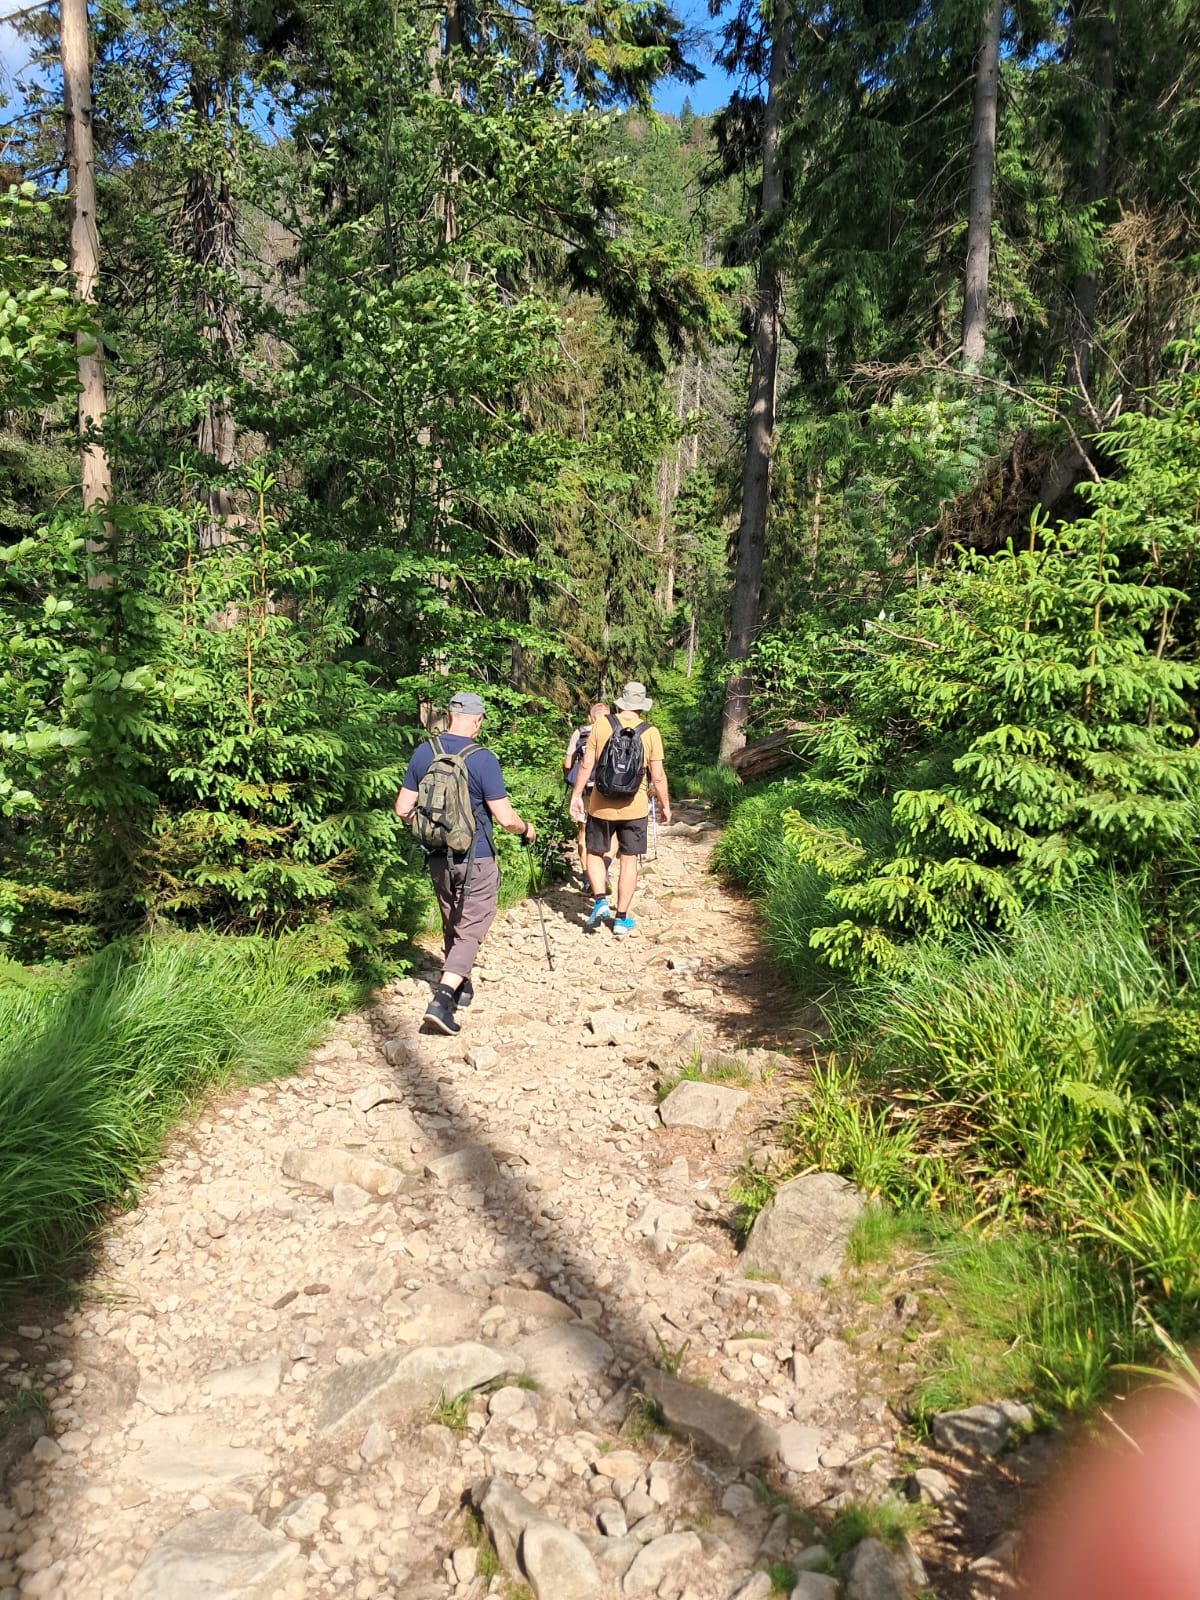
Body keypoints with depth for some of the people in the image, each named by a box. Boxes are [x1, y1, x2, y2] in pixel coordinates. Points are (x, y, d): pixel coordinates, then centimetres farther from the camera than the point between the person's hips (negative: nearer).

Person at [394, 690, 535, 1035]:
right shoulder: (482, 759, -16)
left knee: (451, 925, 21)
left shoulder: (423, 752, -2)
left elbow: (402, 809, 1)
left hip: (438, 858, 5)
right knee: (471, 929, 2)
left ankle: (460, 988, 34)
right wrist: (527, 830, 6)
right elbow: (505, 819, -15)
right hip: (476, 859, -5)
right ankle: (443, 998, -12)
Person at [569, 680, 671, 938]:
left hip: (600, 805, 0)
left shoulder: (601, 725, -6)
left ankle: (600, 900, 0)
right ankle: (621, 918, 14)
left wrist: (576, 796, 4)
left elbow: (586, 765, -5)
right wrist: (665, 805, 8)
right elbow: (658, 775, -5)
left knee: (595, 853, 19)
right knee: (629, 860, 10)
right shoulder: (650, 733, -6)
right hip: (634, 808, 0)